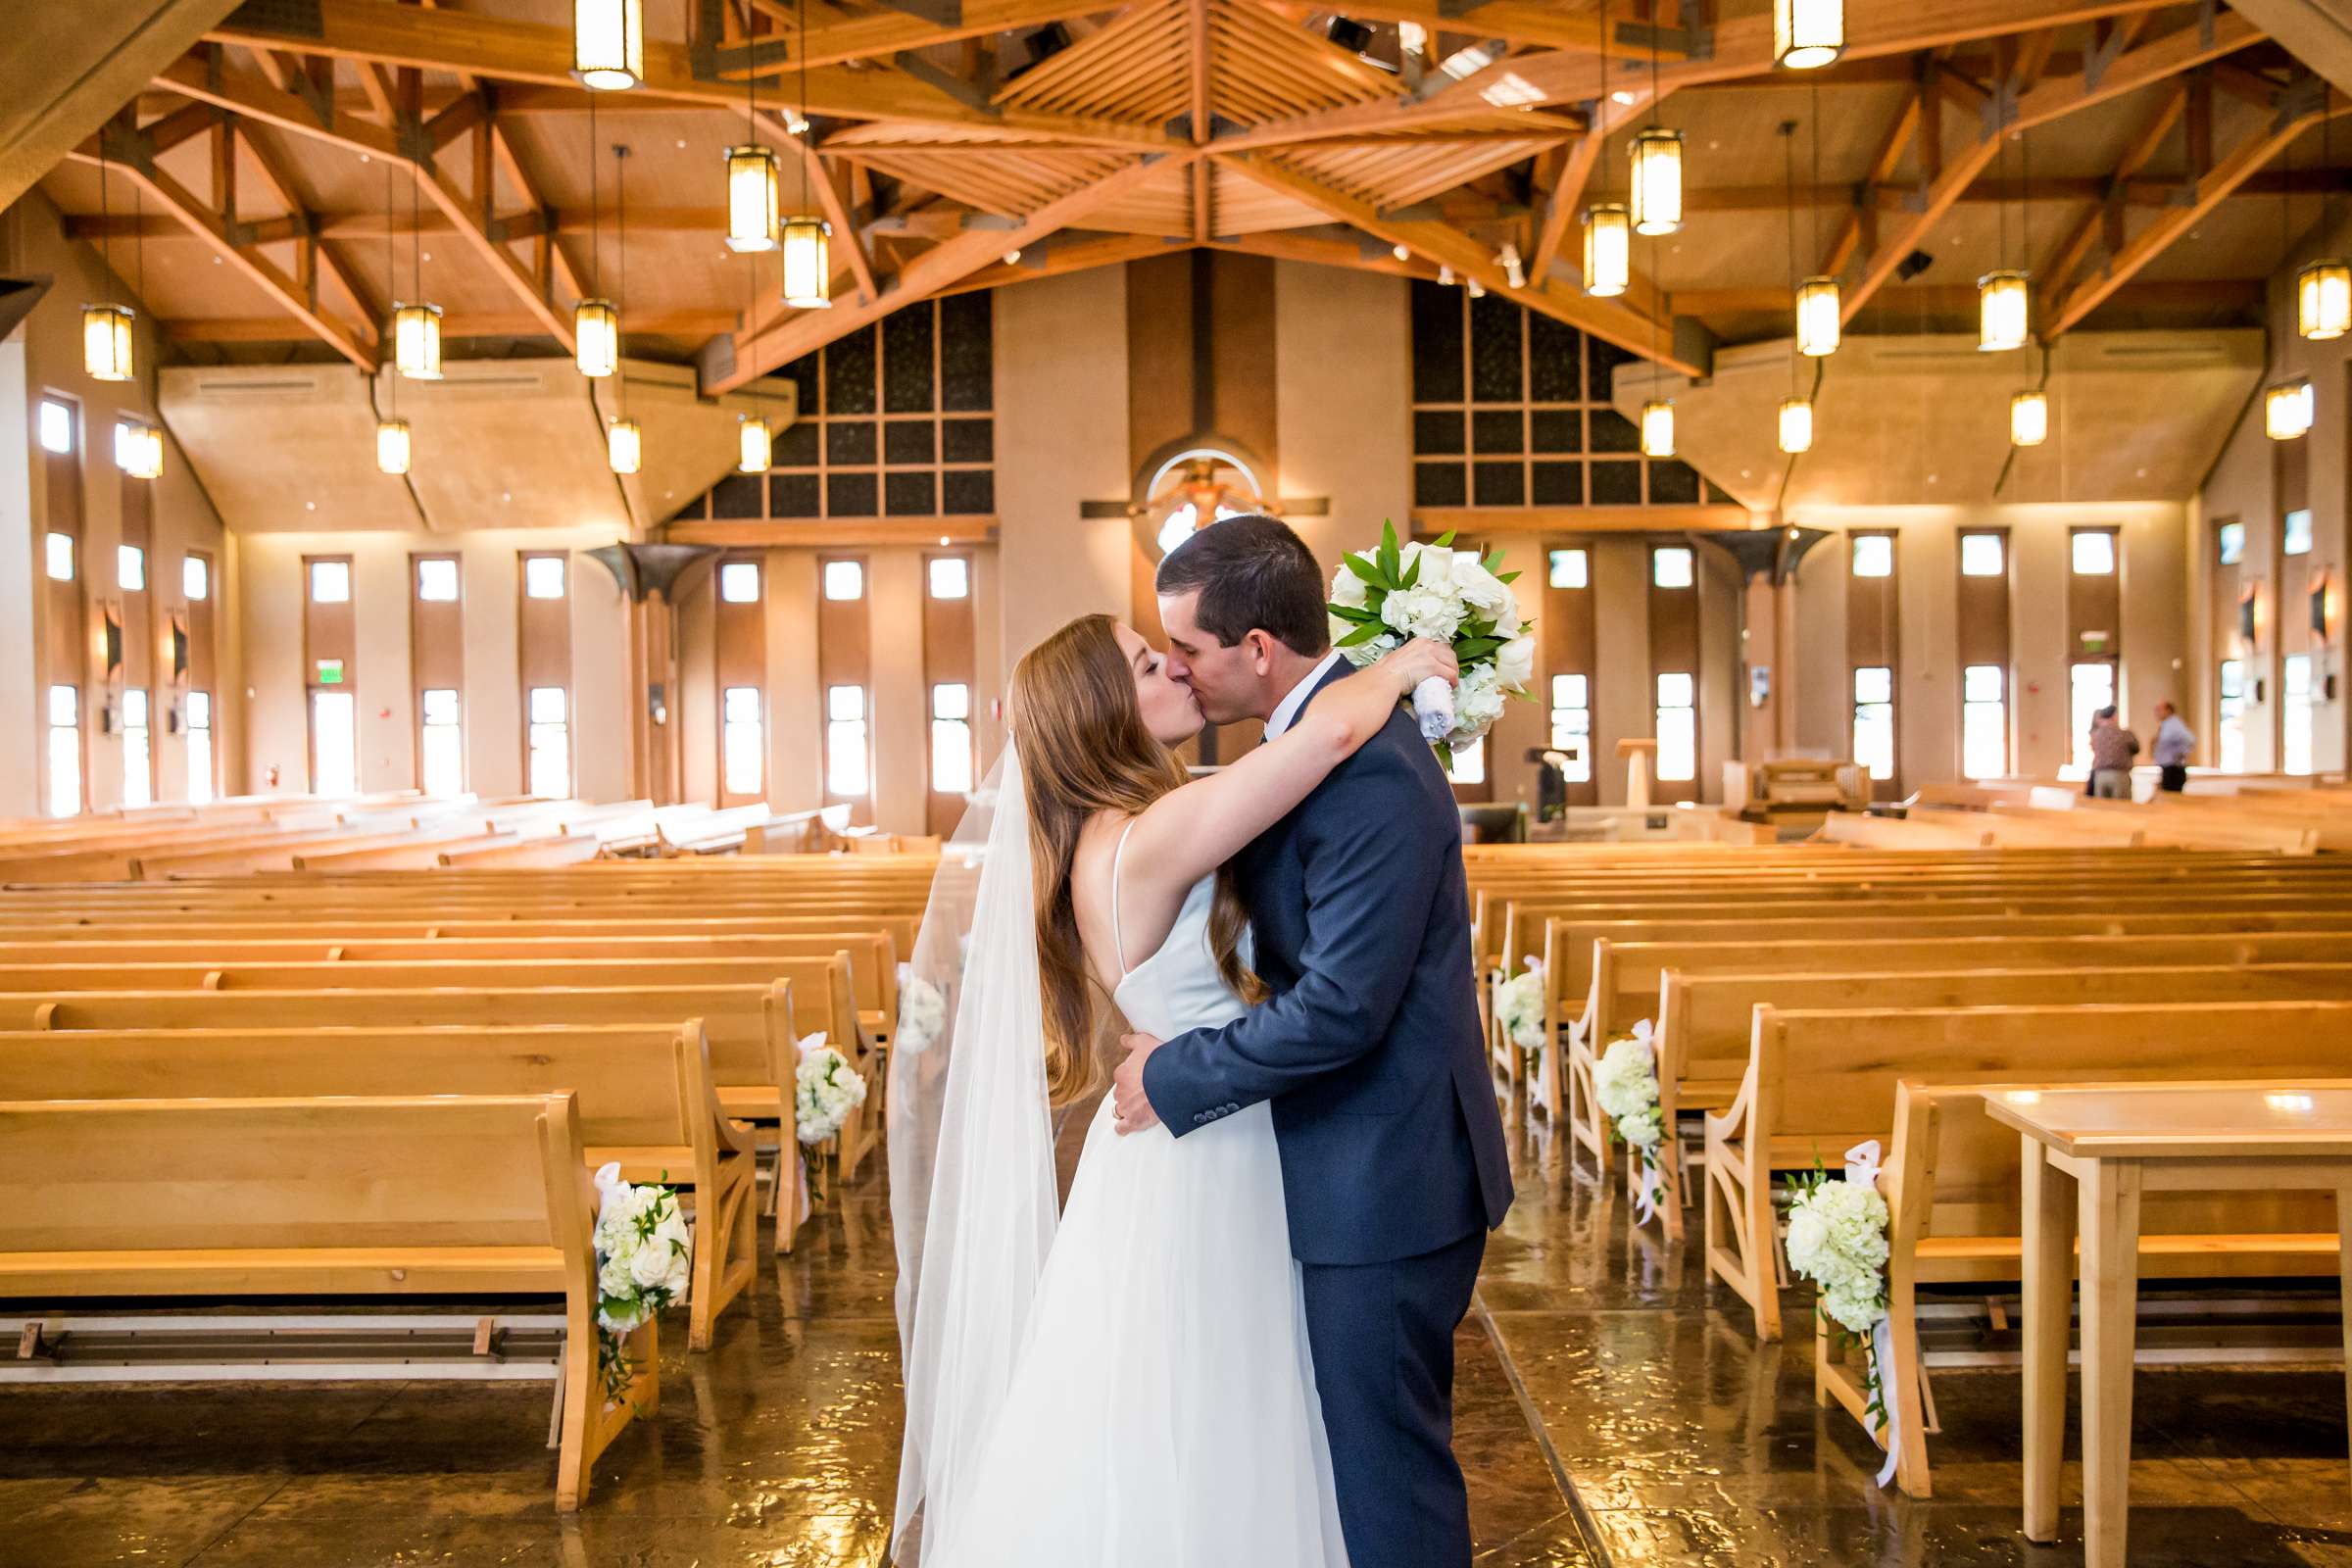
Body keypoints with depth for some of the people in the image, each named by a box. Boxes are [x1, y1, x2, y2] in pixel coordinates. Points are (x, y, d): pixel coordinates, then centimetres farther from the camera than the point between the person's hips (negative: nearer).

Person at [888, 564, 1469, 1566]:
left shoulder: (1109, 832, 4)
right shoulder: (1153, 835, -25)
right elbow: (1336, 726, -30)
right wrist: (1404, 664, -9)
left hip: (1183, 1158, 9)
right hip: (1192, 1172, -9)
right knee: (1179, 1455, 9)